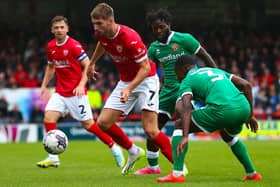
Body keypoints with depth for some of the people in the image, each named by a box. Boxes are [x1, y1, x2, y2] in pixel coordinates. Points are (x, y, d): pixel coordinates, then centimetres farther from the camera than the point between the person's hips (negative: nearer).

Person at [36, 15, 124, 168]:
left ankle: (113, 147, 19)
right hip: (60, 92, 6)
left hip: (76, 92, -6)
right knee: (48, 117, -12)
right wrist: (44, 85, 13)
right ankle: (53, 158, -7)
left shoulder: (74, 45, -14)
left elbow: (87, 65, -11)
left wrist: (81, 85, -20)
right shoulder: (50, 47, 6)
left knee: (87, 124, -1)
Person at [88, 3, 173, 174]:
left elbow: (145, 68, -25)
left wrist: (129, 89, -36)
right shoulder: (101, 34, -8)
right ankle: (133, 151, 20)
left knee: (150, 130, -18)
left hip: (145, 80, -7)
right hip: (125, 81, 7)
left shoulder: (130, 38, -30)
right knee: (103, 123, -2)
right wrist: (92, 63, 32)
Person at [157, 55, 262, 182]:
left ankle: (177, 174, -1)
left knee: (179, 125, 10)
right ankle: (251, 173, 37)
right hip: (243, 107, 7)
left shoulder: (187, 81, 14)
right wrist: (250, 115, 28)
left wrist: (185, 136, -17)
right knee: (228, 135, 40)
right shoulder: (215, 70, 32)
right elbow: (246, 85, 24)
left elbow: (186, 108, -7)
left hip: (222, 109, -7)